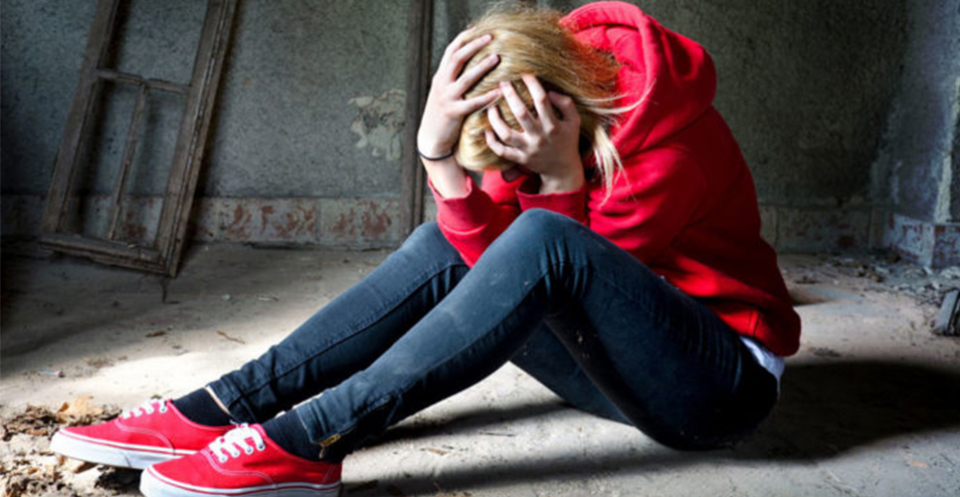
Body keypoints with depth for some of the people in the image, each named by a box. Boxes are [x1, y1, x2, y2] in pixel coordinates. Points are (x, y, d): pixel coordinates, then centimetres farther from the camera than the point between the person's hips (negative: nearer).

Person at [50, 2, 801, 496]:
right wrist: (437, 148, -26)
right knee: (448, 247, -11)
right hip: (623, 360, 6)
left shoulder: (676, 135, -21)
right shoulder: (538, 118, -3)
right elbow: (491, 257, -13)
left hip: (725, 379, -6)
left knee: (544, 238, -33)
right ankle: (223, 408, -16)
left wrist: (559, 176, -31)